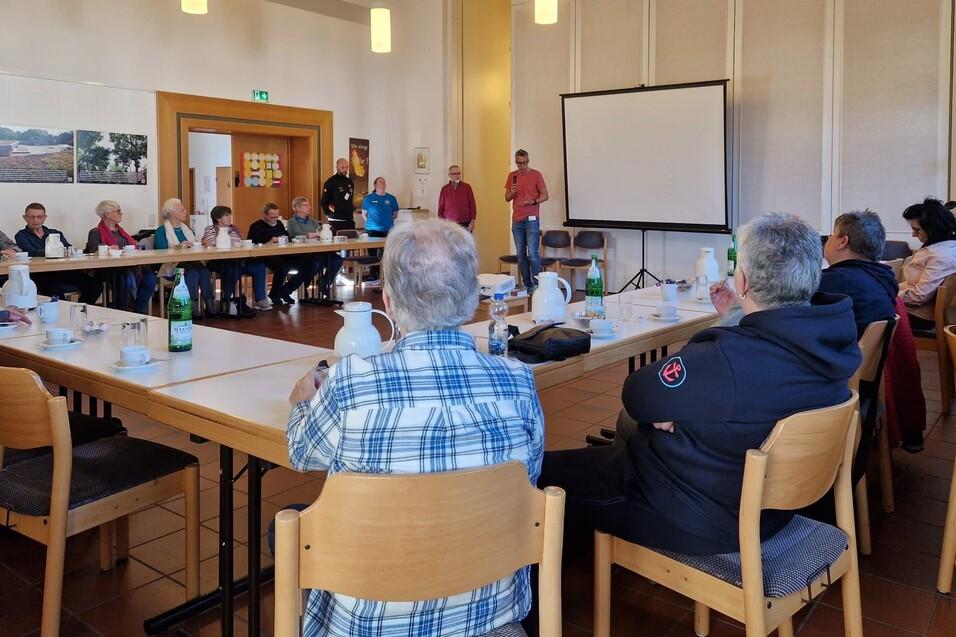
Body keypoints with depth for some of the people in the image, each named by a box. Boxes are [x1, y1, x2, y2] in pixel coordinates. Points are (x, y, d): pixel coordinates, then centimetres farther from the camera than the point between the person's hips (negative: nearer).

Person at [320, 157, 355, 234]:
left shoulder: (350, 181, 13)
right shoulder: (330, 182, -5)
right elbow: (324, 201, -5)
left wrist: (352, 209, 14)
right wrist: (328, 214, -7)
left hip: (350, 219, 6)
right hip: (336, 221, -6)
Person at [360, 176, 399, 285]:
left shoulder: (391, 198, 7)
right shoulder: (369, 198, 4)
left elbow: (395, 214, 14)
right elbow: (364, 214, 11)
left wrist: (387, 220, 5)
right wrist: (370, 222, 3)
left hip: (388, 230, 1)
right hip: (373, 230, -1)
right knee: (373, 254, 2)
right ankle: (373, 277, 8)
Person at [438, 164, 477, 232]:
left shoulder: (467, 187, 4)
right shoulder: (444, 189, 6)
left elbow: (472, 205, 4)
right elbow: (441, 207, 9)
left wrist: (472, 222, -3)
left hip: (465, 224, -1)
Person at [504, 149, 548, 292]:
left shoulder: (536, 175, -1)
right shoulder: (512, 176, 11)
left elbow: (545, 195, -1)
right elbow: (507, 198, 16)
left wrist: (533, 201, -19)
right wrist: (512, 192, -6)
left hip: (531, 220, -5)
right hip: (516, 220, 5)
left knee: (532, 253, -11)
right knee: (521, 254, 6)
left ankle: (537, 284, -5)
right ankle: (526, 284, 13)